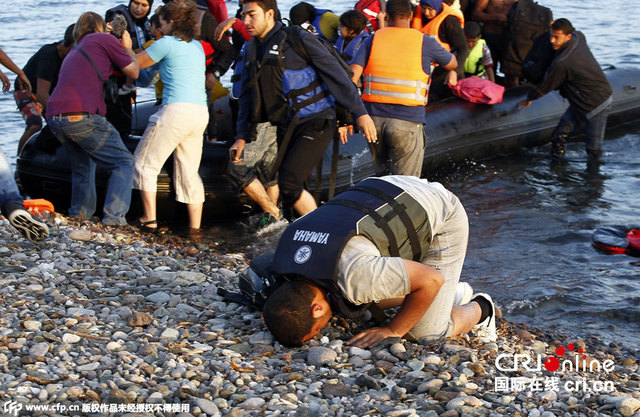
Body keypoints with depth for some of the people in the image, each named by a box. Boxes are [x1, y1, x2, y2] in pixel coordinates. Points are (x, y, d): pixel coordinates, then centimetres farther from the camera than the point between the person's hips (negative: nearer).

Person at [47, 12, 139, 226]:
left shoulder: (73, 53, 30)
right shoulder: (104, 39, 9)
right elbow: (133, 72, 12)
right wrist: (127, 48, 30)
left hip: (54, 118, 8)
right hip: (82, 116, -7)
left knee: (82, 162, 30)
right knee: (124, 162, 2)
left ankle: (80, 214, 25)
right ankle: (114, 216, -11)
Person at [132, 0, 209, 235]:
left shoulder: (167, 43, -1)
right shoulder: (197, 46, 20)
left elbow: (135, 63, 10)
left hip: (177, 110, -7)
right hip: (201, 113, 7)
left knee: (145, 162, 5)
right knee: (189, 172, 12)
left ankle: (149, 220, 2)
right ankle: (195, 226, 8)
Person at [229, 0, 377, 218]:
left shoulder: (297, 39, -9)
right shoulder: (252, 50, 13)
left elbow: (336, 74, -11)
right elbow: (247, 97, 18)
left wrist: (360, 113, -14)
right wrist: (242, 137, 10)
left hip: (315, 124, -8)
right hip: (286, 127, 8)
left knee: (289, 183, -18)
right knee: (289, 189, 9)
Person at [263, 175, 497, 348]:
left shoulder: (354, 275, -41)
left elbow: (431, 280, -31)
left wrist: (392, 330, -20)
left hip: (441, 219, -8)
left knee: (424, 334, -11)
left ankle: (479, 309, 21)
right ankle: (454, 293, 27)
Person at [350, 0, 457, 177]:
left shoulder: (372, 40, 6)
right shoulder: (424, 42, 1)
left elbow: (352, 75, -5)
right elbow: (452, 63, 19)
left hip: (374, 118, 3)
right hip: (407, 122, -3)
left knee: (382, 174, 21)